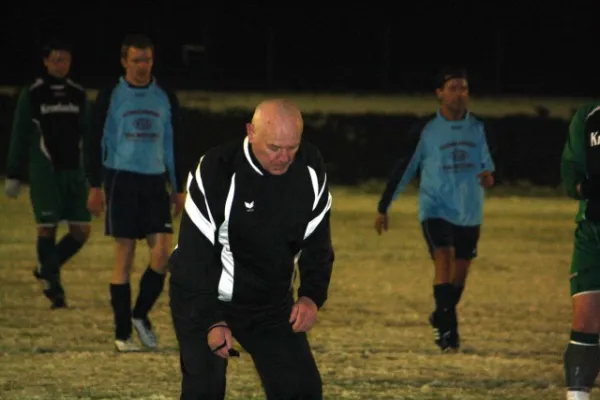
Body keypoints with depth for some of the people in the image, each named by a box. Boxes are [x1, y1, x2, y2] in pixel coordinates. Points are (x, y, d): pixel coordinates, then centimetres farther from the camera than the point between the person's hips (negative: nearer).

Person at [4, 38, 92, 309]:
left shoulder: (78, 95, 10)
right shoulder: (32, 95, 0)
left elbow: (88, 134, 14)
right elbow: (19, 138, 2)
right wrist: (13, 177, -1)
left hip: (74, 172, 4)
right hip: (44, 172, -4)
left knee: (81, 231, -2)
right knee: (47, 228, -6)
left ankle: (47, 270, 19)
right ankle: (54, 287, 3)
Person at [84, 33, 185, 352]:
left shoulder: (166, 98, 10)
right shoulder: (110, 97, 1)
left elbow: (173, 144, 16)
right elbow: (97, 142, 1)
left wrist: (179, 189, 13)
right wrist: (95, 186, -6)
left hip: (155, 182, 3)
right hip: (121, 180, -3)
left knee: (163, 251, -9)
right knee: (124, 254, -3)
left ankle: (141, 314, 12)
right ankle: (122, 334, 2)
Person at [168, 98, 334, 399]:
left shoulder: (310, 169, -9)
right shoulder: (216, 171, -24)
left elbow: (317, 243, 2)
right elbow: (196, 253, -21)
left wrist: (312, 296, -13)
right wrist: (211, 320, -27)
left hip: (272, 303, 5)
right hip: (202, 300, -4)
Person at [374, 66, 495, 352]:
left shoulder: (477, 128, 4)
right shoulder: (425, 130, -7)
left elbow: (486, 162, 18)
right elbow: (402, 168, 0)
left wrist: (489, 176, -8)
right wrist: (383, 208, 3)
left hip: (470, 214, 4)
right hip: (435, 210, -4)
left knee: (460, 273, 11)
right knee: (444, 260, -22)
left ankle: (441, 319, 35)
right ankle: (449, 330, -22)